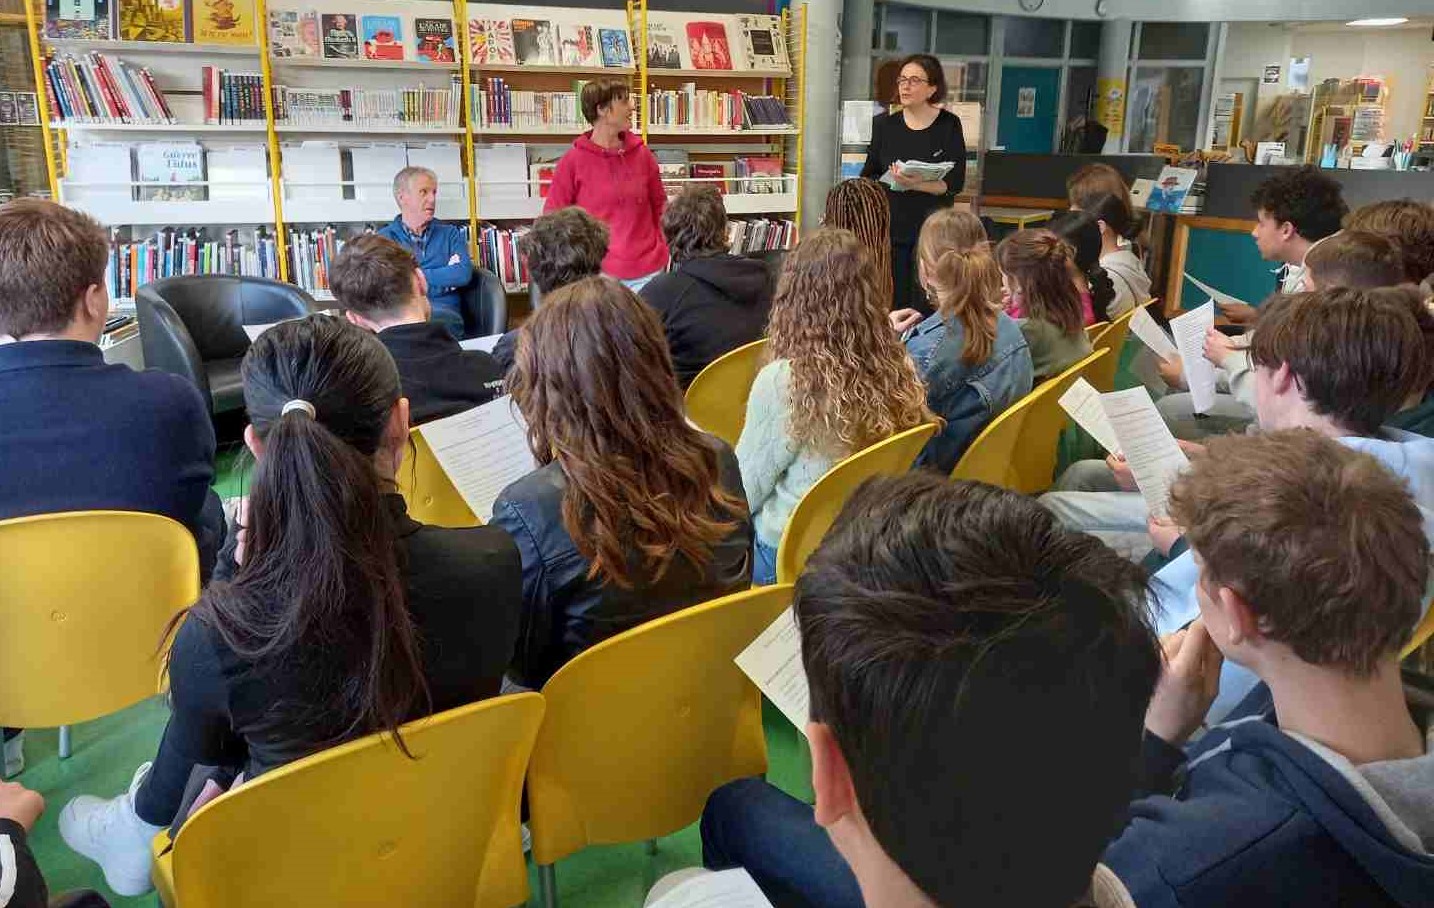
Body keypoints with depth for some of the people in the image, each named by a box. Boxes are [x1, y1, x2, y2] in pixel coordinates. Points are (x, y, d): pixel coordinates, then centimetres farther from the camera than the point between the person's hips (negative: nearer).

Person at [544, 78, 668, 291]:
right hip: (598, 273, -3)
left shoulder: (642, 154, 6)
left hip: (647, 273, 3)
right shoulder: (574, 161, -3)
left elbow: (659, 206, 14)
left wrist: (662, 249, 7)